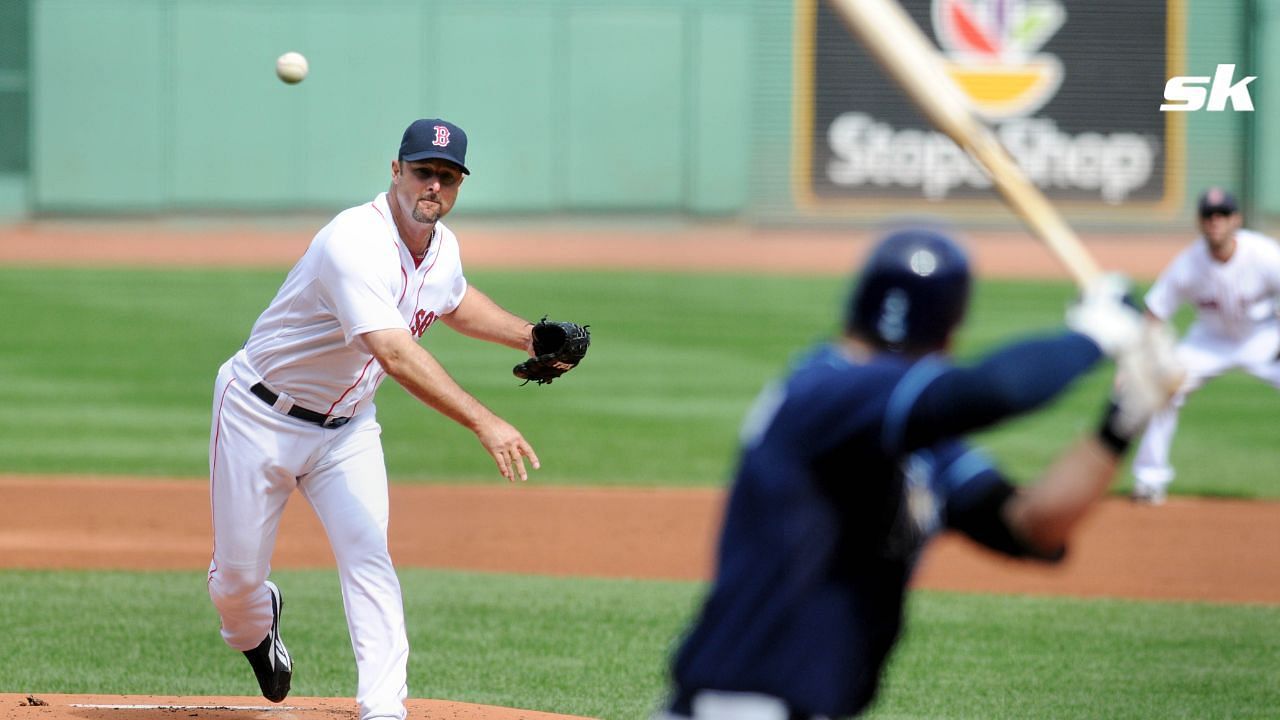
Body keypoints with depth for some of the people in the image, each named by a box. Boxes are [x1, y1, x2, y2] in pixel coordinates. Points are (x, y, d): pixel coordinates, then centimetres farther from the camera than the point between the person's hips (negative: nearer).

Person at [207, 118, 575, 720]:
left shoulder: (442, 247, -4)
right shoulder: (355, 243, -32)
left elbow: (454, 302, 22)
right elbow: (395, 354, -44)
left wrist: (527, 337, 5)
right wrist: (483, 423, -51)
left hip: (345, 426, 6)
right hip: (262, 416, -6)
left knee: (367, 556, -14)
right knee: (237, 573, 6)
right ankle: (254, 624, 42)